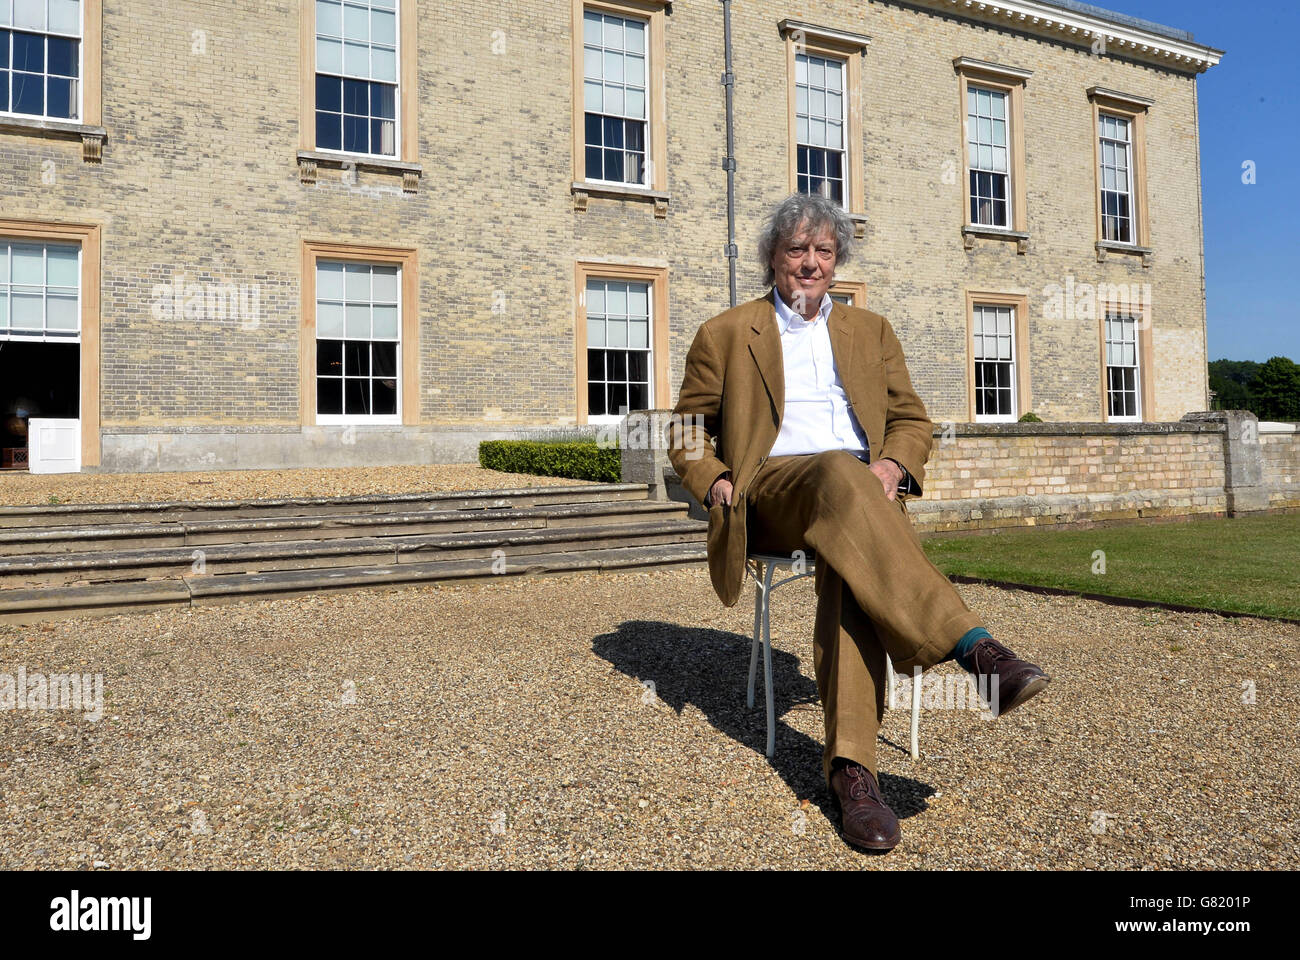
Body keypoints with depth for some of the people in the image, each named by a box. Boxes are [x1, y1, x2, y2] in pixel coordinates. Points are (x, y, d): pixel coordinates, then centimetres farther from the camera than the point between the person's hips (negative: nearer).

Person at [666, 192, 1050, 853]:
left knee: (850, 560, -36)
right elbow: (687, 430, 18)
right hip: (771, 490, -2)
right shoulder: (724, 334, 17)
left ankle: (850, 762, -38)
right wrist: (716, 483, -3)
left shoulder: (869, 330, 24)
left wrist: (893, 465, -3)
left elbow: (912, 419, 21)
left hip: (860, 488, 2)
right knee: (839, 474, -39)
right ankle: (976, 647, -47)